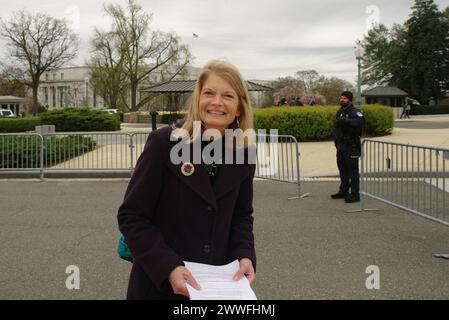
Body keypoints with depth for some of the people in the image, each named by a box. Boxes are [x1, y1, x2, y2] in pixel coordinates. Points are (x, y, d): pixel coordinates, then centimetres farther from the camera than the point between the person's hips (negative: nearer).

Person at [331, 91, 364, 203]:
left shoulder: (353, 112, -12)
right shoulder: (340, 112, 16)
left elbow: (360, 120, -34)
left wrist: (345, 121, -41)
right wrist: (336, 141, 15)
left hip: (351, 147, -9)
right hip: (341, 145, 9)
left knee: (352, 171, -4)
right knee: (343, 170, 17)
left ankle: (355, 194, 2)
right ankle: (343, 191, 29)